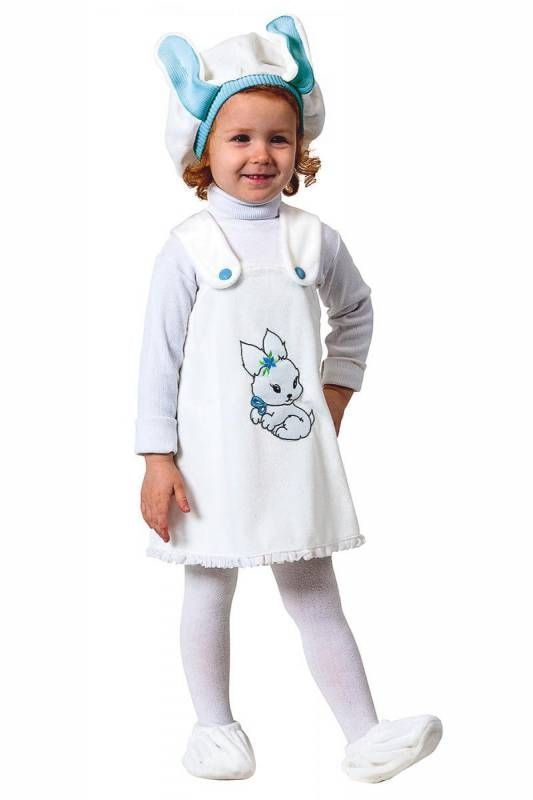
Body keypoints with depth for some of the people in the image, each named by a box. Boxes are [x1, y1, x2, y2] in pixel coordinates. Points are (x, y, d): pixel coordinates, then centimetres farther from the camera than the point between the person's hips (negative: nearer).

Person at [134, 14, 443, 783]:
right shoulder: (189, 248, -9)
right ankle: (214, 725, 28)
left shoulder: (314, 238, 1)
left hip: (296, 453, 3)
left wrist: (336, 392, 9)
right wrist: (158, 459, -10)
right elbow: (160, 358, -8)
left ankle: (366, 737, 13)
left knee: (316, 598, 10)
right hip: (212, 457, -2)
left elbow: (356, 312, 19)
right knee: (209, 592, 12)